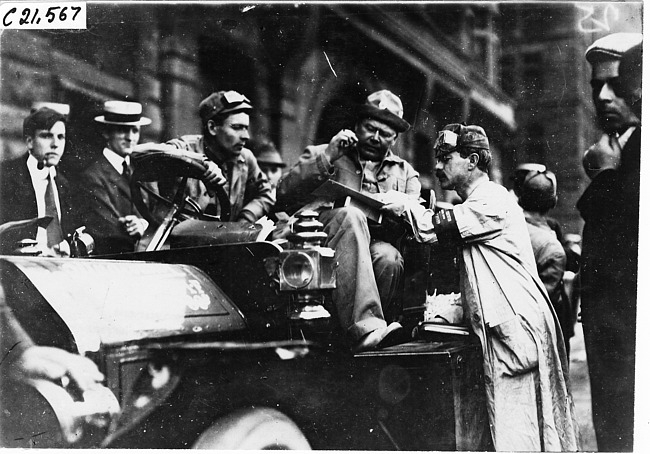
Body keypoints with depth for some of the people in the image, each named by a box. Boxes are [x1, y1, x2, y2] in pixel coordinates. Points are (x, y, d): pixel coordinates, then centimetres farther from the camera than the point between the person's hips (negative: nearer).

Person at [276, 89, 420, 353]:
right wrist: (327, 158, -2)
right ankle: (364, 328, -46)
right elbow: (283, 195, 6)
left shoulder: (405, 173, 30)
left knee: (389, 259, -35)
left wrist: (404, 208, -8)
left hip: (375, 240, 2)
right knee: (350, 216, -36)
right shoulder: (321, 154, 24)